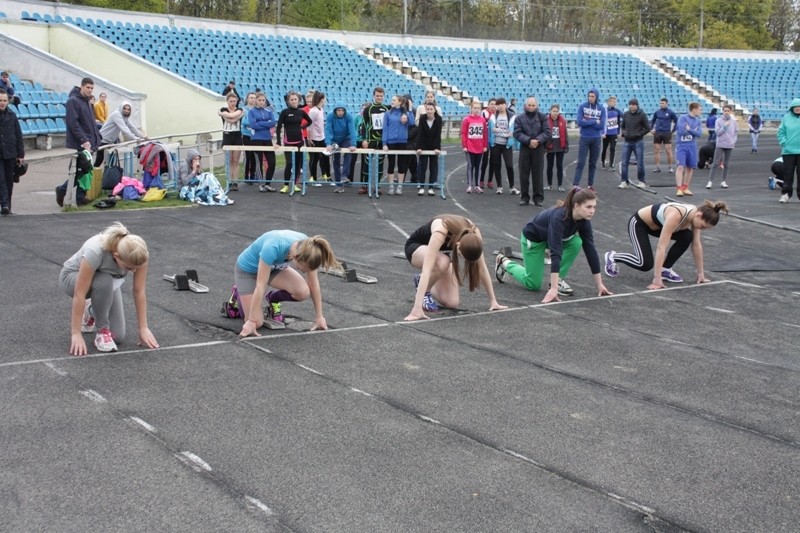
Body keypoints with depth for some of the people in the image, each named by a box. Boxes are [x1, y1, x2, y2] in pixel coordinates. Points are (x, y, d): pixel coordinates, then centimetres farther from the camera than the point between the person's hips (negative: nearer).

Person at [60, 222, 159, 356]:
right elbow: (79, 294, -38)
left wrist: (143, 328, -19)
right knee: (104, 282, -40)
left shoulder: (138, 254, -31)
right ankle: (102, 330, -17)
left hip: (107, 282, 4)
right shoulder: (95, 252, -43)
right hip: (73, 277, -4)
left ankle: (91, 312, 20)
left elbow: (139, 292, -21)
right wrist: (76, 334, -36)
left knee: (117, 336, -10)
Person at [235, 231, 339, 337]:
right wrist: (251, 321, -32)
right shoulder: (273, 248, -43)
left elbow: (313, 283, -15)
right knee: (257, 323, -13)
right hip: (247, 269, -4)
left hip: (273, 268, 4)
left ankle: (273, 299, 9)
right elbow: (261, 285, -35)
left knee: (303, 291, -23)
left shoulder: (307, 248, -27)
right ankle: (239, 293, 17)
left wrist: (319, 317, -10)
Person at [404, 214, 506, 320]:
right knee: (443, 262, -39)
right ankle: (423, 294, -11)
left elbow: (481, 268, -17)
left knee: (452, 303, -11)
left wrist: (493, 300, -14)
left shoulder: (473, 233, -28)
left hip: (441, 250, 5)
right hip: (416, 246, -4)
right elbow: (426, 269, -49)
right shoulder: (440, 233, -43)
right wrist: (417, 308, -55)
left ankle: (421, 281, 16)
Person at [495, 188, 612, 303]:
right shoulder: (559, 217, -41)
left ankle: (559, 280, -6)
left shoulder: (583, 220, -22)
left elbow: (590, 249, -17)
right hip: (533, 237, -6)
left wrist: (599, 284, -17)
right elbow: (556, 252, -45)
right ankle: (505, 262, 22)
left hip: (551, 237, 6)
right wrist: (553, 289, -49)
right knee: (533, 284, -2)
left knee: (576, 242, -22)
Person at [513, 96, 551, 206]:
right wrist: (529, 141, -19)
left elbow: (547, 132, -3)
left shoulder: (542, 117, 3)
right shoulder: (519, 118, 3)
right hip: (524, 148, 1)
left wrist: (537, 140, -18)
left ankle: (538, 197, 8)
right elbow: (517, 133, -6)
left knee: (537, 173, 2)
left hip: (538, 148, -1)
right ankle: (524, 197, 12)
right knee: (524, 173, 3)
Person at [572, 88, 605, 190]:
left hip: (596, 139, 2)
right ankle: (575, 185, -8)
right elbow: (579, 122, -14)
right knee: (581, 162, -6)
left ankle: (591, 184, 16)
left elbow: (601, 125, -9)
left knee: (593, 163, 8)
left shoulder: (601, 109, -1)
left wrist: (587, 122, -12)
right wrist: (594, 122, -11)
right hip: (584, 138, -2)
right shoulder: (582, 107, -4)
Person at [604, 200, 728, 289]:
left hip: (656, 225, 7)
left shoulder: (695, 214, -17)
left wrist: (700, 273, -5)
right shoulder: (675, 216, -39)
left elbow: (696, 245, -7)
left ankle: (665, 269, 2)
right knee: (646, 264, -18)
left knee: (687, 237, -13)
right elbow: (661, 247, -40)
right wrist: (657, 279, -40)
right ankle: (612, 257, 6)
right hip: (638, 223, -7)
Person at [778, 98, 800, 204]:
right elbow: (781, 132, 5)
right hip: (788, 151, 0)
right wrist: (784, 143, -6)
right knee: (788, 174, 3)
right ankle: (785, 194, 7)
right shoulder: (786, 118, 3)